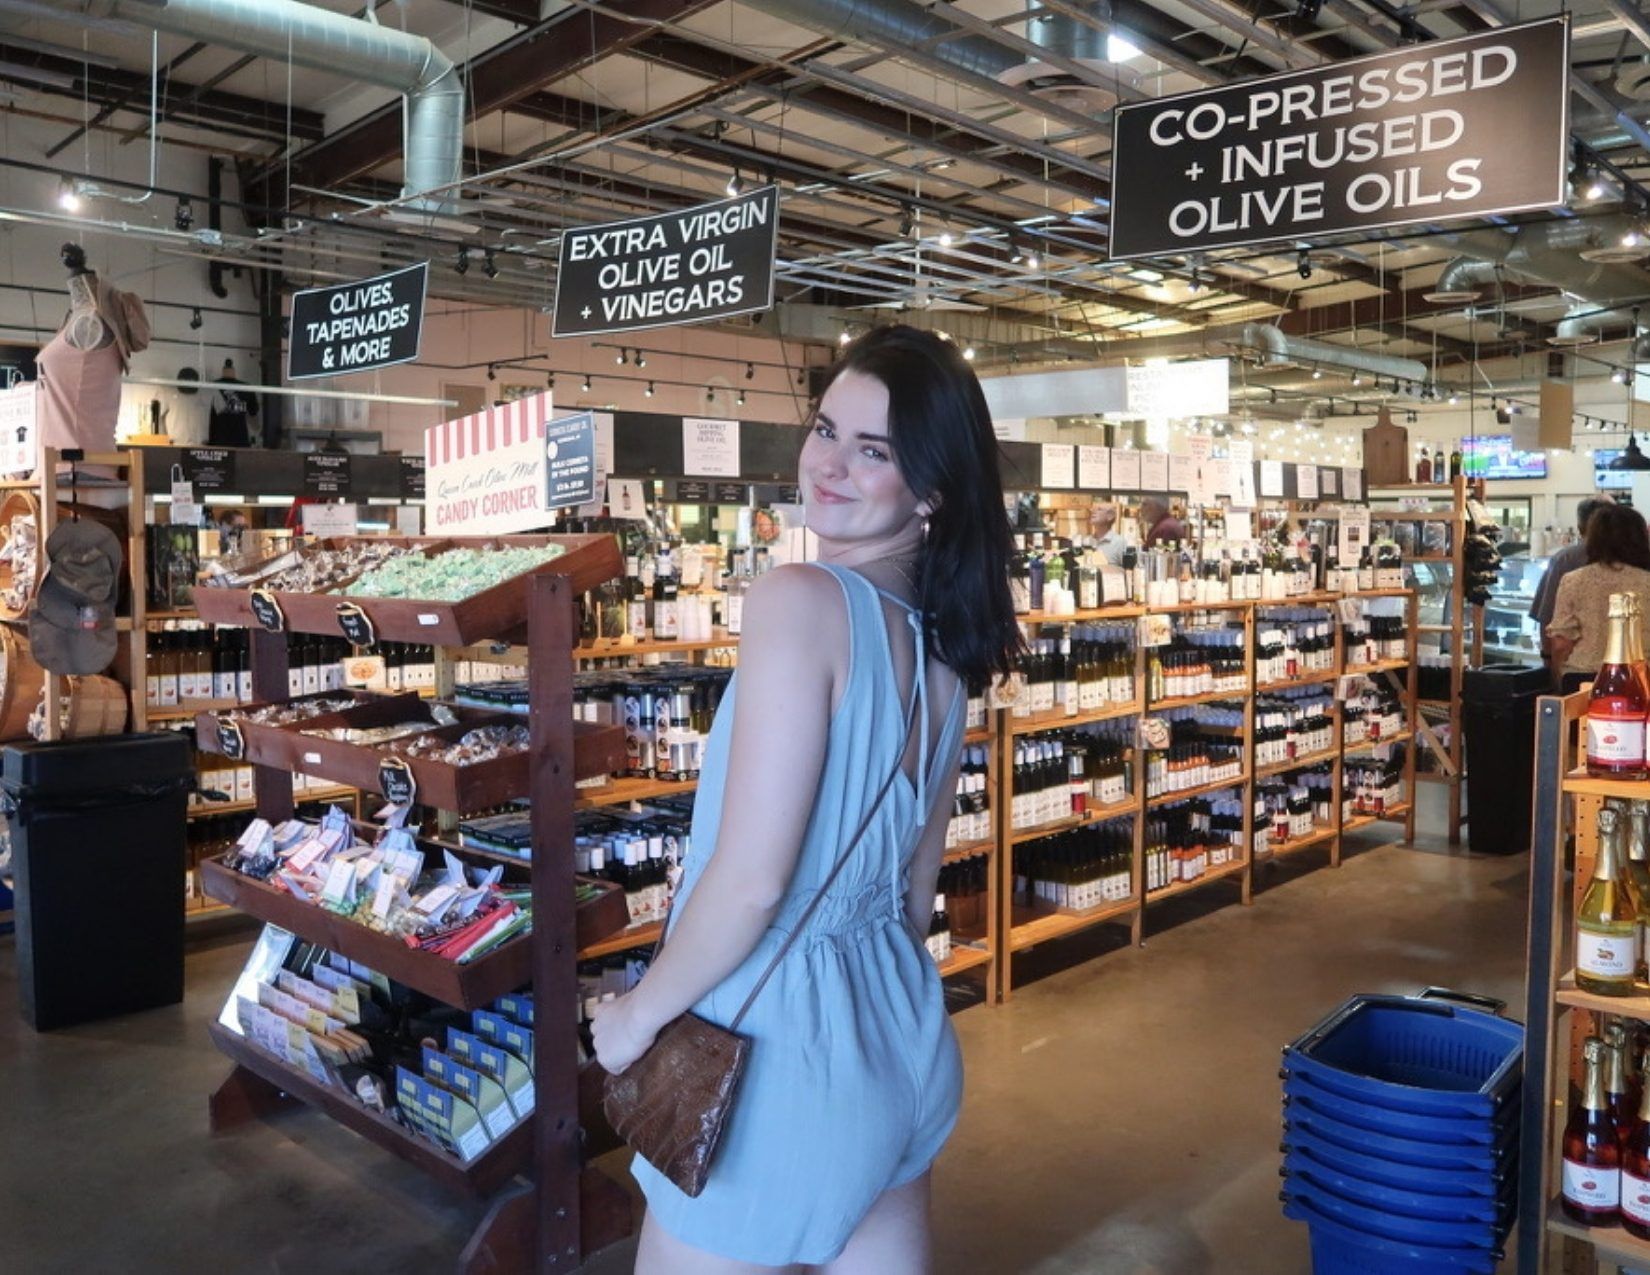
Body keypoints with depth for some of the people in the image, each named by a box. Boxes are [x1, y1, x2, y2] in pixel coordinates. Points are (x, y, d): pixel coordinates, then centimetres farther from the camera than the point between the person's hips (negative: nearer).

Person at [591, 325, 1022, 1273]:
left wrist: (639, 1014, -8)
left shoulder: (801, 599, -21)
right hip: (901, 1031, 7)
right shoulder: (945, 643, 3)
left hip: (781, 1050, -7)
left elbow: (750, 881, -24)